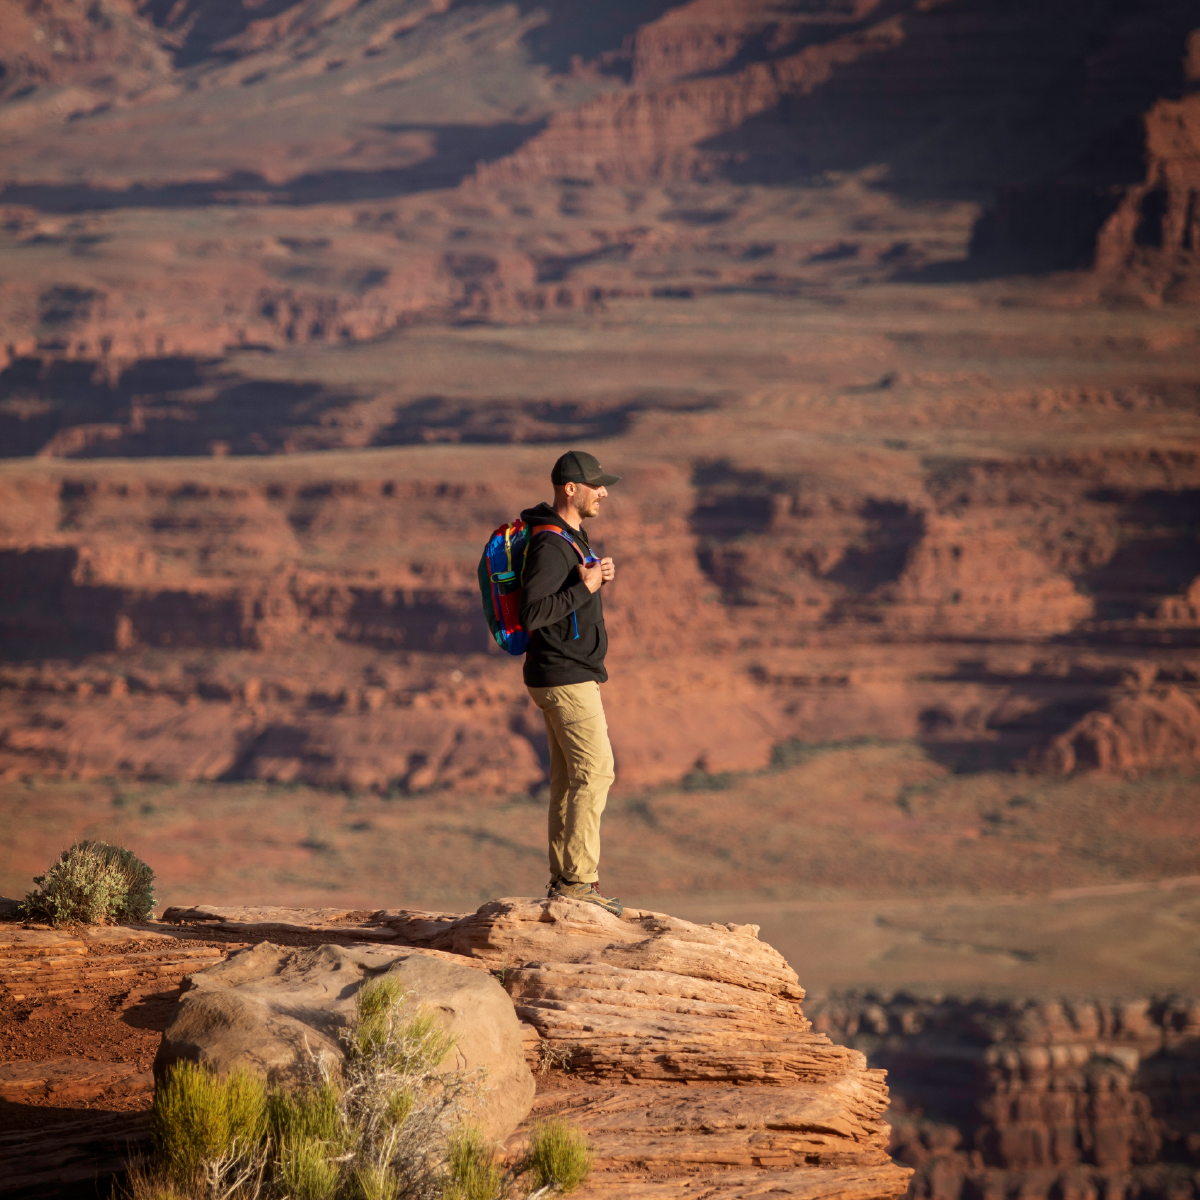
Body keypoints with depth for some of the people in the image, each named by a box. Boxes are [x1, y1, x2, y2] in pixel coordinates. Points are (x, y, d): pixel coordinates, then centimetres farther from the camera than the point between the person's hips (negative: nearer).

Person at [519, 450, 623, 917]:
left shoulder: (570, 537, 15)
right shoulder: (550, 545, -18)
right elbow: (533, 614, -25)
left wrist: (596, 581, 6)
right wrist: (585, 587, -22)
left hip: (573, 675, 10)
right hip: (565, 679, -10)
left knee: (569, 779, 11)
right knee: (595, 772, -11)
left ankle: (563, 879, 13)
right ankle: (578, 878, -11)